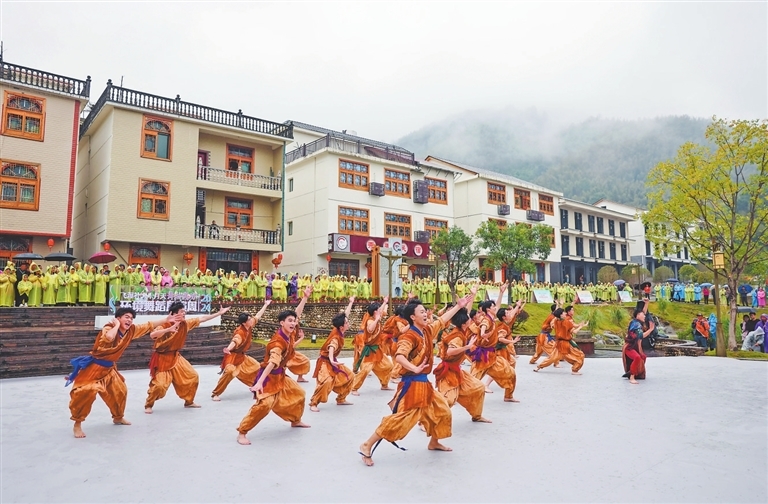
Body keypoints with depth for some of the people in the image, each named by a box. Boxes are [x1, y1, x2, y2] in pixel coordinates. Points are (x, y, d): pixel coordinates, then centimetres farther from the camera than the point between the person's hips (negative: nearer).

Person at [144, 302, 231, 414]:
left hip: (176, 357, 7)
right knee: (159, 385, -16)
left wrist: (219, 313, 1)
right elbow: (152, 335, -39)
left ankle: (189, 401, 25)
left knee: (193, 377, 6)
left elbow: (202, 318, 1)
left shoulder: (185, 324, -4)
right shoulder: (165, 325, -22)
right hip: (162, 358, -7)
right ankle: (148, 405, 13)